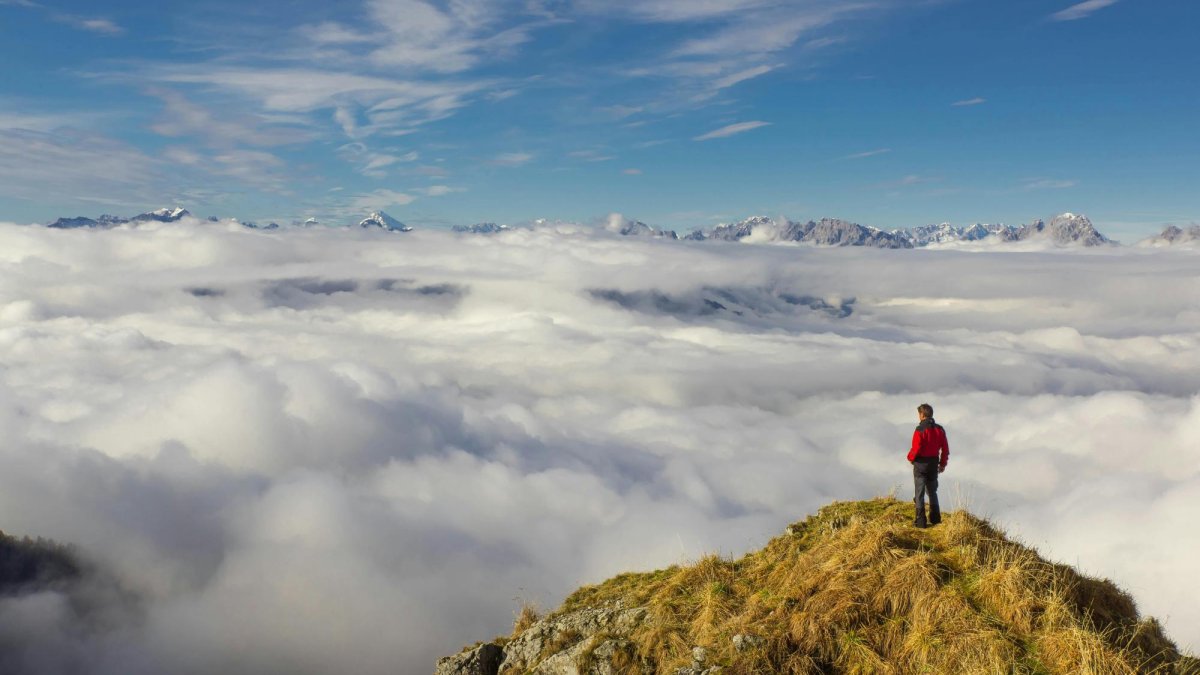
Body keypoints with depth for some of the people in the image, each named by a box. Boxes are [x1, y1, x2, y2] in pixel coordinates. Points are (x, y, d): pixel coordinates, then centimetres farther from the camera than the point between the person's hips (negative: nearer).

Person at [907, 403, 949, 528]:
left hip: (921, 464, -6)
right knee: (932, 491, 19)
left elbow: (916, 448, -19)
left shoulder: (920, 430, -18)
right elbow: (945, 448, 5)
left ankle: (921, 521, 1)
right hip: (934, 463, 6)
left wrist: (910, 458, 1)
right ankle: (935, 518, 23)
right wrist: (943, 464, 16)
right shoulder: (939, 429, 2)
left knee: (919, 493, 1)